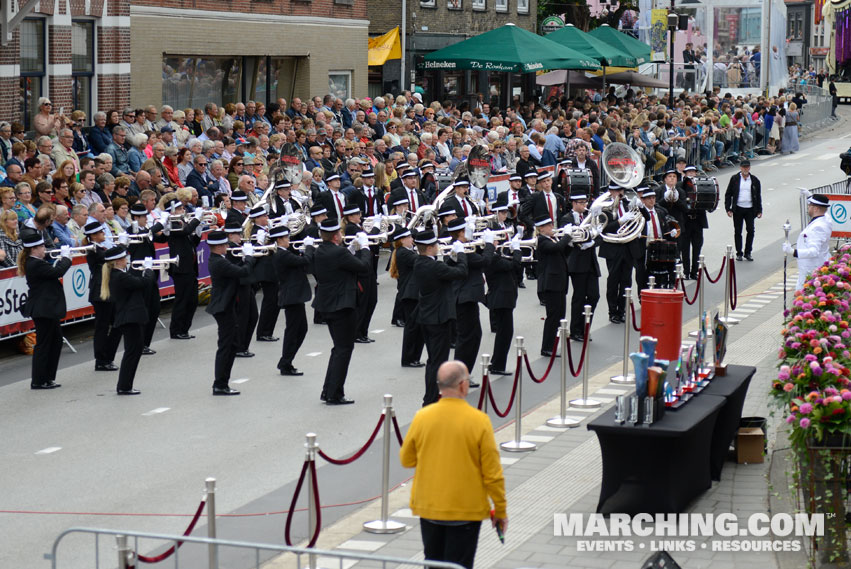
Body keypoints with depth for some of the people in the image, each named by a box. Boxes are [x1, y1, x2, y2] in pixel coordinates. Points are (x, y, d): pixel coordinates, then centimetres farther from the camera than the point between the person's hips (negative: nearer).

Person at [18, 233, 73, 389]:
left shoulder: (35, 263, 12)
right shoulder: (35, 264, -19)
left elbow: (52, 271, 18)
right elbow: (57, 272, -24)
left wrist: (63, 258, 7)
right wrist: (66, 257, -9)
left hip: (47, 309, 11)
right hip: (43, 310, -11)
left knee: (56, 341, 16)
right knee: (43, 344, -4)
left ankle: (48, 378, 22)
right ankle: (38, 381, 1)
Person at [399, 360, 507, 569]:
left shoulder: (422, 417, -7)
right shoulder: (479, 421, -14)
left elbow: (406, 460, 6)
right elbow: (492, 473, -11)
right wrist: (500, 510, 1)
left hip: (428, 507, 3)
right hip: (466, 510, -3)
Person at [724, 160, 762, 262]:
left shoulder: (754, 180, 6)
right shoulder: (735, 179, 2)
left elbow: (758, 196, 12)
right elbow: (728, 194, 4)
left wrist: (759, 210, 8)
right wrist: (728, 208, -5)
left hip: (750, 209, 1)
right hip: (738, 208, -1)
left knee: (751, 230, -1)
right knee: (737, 231, 3)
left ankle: (747, 253, 11)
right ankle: (739, 253, 11)